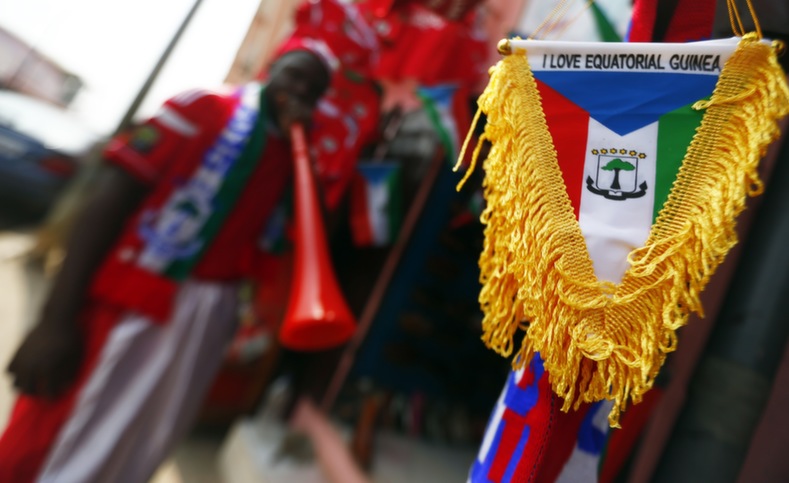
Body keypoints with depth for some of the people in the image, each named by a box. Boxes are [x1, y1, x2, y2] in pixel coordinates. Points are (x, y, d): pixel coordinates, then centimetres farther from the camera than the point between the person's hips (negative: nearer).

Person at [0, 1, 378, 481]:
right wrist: (57, 318, -14)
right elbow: (112, 198, -10)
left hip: (203, 322, 5)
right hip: (123, 302, -4)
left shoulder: (297, 155, 8)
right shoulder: (204, 108, -6)